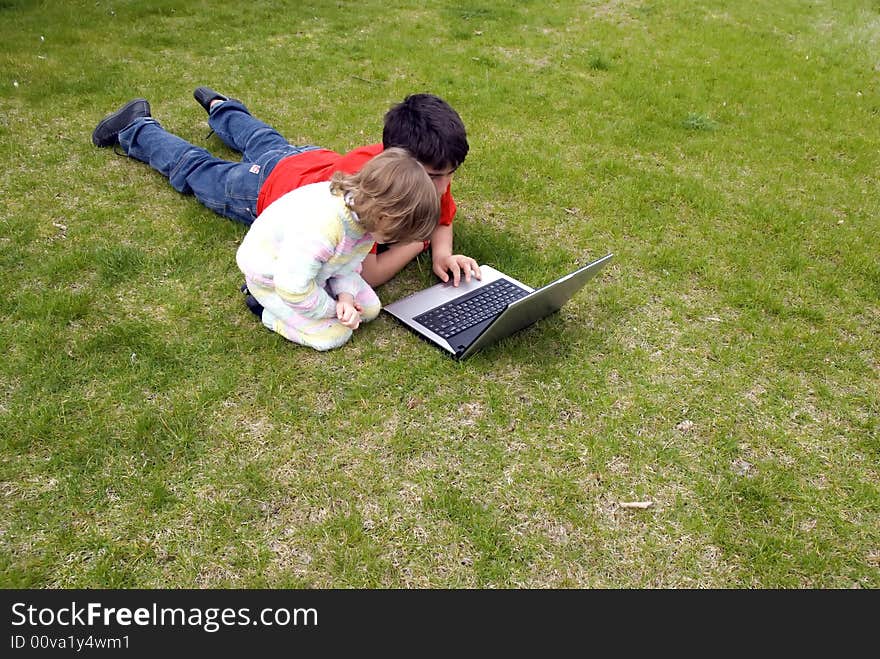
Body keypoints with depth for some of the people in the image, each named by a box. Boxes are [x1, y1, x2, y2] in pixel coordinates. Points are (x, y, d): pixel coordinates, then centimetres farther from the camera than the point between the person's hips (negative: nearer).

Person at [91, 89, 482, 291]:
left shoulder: (427, 171, -30)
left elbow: (443, 221, -12)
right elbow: (362, 275, -50)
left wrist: (442, 251, -34)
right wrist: (419, 239, -37)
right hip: (265, 188, -6)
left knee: (268, 143, 38)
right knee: (196, 169, 23)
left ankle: (219, 106, 65)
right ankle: (138, 128, 48)